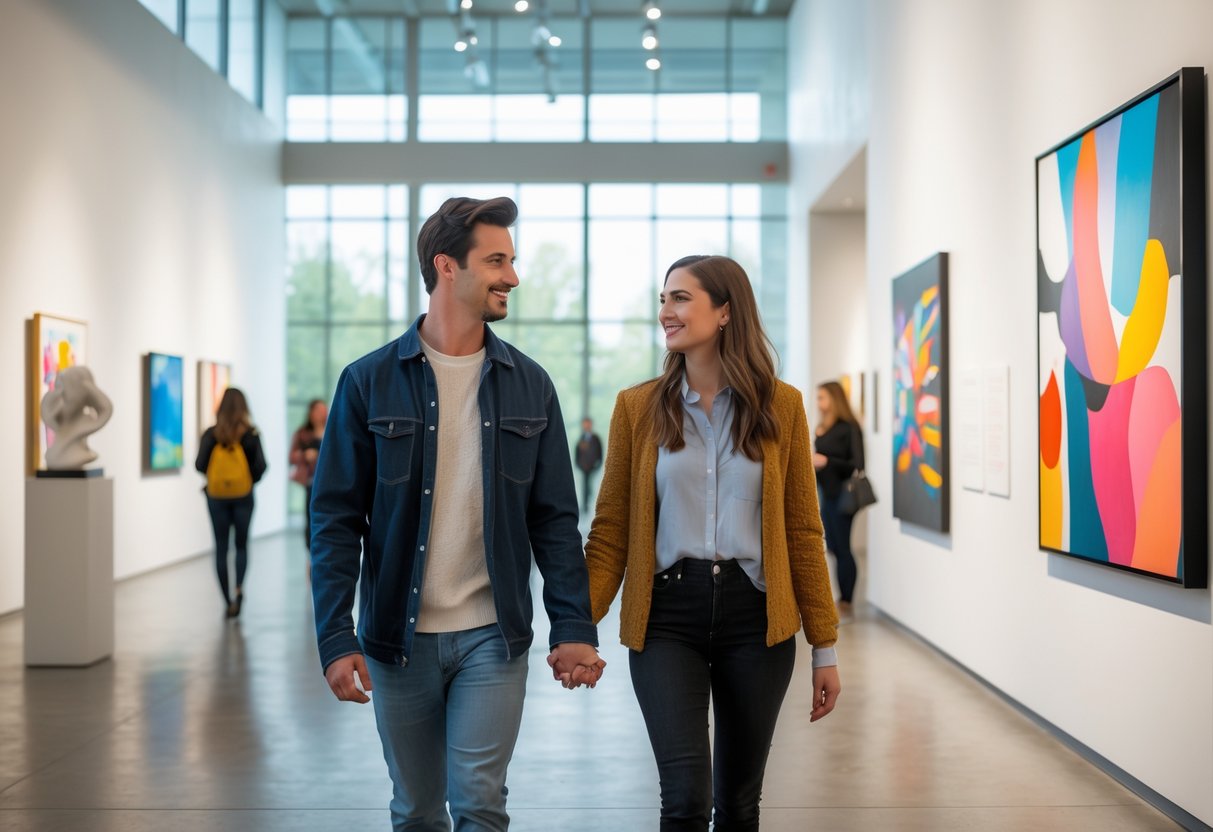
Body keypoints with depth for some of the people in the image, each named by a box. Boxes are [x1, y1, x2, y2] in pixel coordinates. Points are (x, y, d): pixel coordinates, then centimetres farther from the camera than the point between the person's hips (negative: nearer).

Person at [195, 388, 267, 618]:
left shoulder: (211, 434, -5)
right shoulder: (251, 434, -6)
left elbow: (200, 465, -8)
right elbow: (260, 465, -10)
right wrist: (251, 480, 8)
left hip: (217, 497, 0)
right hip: (243, 496, 0)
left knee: (221, 548, 9)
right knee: (241, 545, 15)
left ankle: (229, 601, 9)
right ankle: (239, 587, -9)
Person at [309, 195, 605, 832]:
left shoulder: (529, 386, 4)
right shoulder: (369, 382, -3)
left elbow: (555, 520, 5)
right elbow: (335, 519, -4)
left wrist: (574, 627, -4)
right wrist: (336, 639, -11)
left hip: (492, 636, 1)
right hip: (398, 637, 0)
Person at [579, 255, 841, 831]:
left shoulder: (780, 405, 2)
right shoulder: (638, 406, 2)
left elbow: (803, 530, 4)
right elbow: (610, 531, 1)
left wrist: (824, 647, 3)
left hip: (755, 617, 1)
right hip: (667, 617, -1)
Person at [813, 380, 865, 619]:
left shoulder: (849, 429, -11)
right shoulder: (822, 429, 9)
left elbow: (857, 465, -14)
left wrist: (826, 461, -20)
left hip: (842, 496, -7)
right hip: (827, 495, 7)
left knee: (842, 548, -3)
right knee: (833, 548, 9)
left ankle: (846, 603, 4)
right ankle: (842, 599, 15)